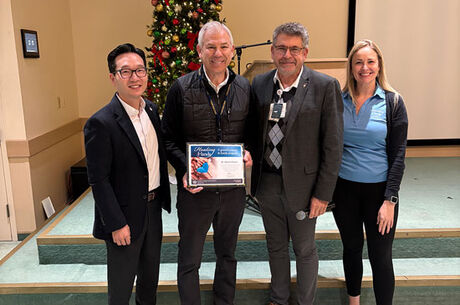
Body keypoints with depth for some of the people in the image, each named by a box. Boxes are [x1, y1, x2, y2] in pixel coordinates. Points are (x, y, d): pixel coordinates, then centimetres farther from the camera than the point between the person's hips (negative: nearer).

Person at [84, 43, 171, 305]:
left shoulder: (151, 109, 1)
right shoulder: (101, 123, -22)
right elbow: (98, 181, -19)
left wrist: (163, 196, 8)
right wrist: (117, 224, -18)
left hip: (153, 206, 7)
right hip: (126, 214, -7)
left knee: (151, 272, 25)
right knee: (123, 280, 13)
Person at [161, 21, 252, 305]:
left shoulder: (244, 87, -1)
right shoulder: (182, 88, -8)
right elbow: (169, 137, -4)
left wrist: (249, 152, -11)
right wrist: (184, 171, -18)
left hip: (232, 188, 3)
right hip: (195, 189, -2)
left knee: (227, 253, 22)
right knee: (189, 259, 12)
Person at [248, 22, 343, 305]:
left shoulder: (325, 86, -12)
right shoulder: (260, 84, 2)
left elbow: (333, 145, -11)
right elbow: (255, 133, 9)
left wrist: (323, 194, -12)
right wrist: (255, 177, 5)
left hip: (302, 185, -4)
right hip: (267, 183, 4)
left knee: (305, 250, 14)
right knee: (276, 246, 21)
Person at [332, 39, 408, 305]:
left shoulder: (393, 102, -6)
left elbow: (398, 154, -7)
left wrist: (390, 200, -12)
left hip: (379, 189, -2)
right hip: (344, 188, 3)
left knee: (381, 257, 4)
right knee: (351, 247, 18)